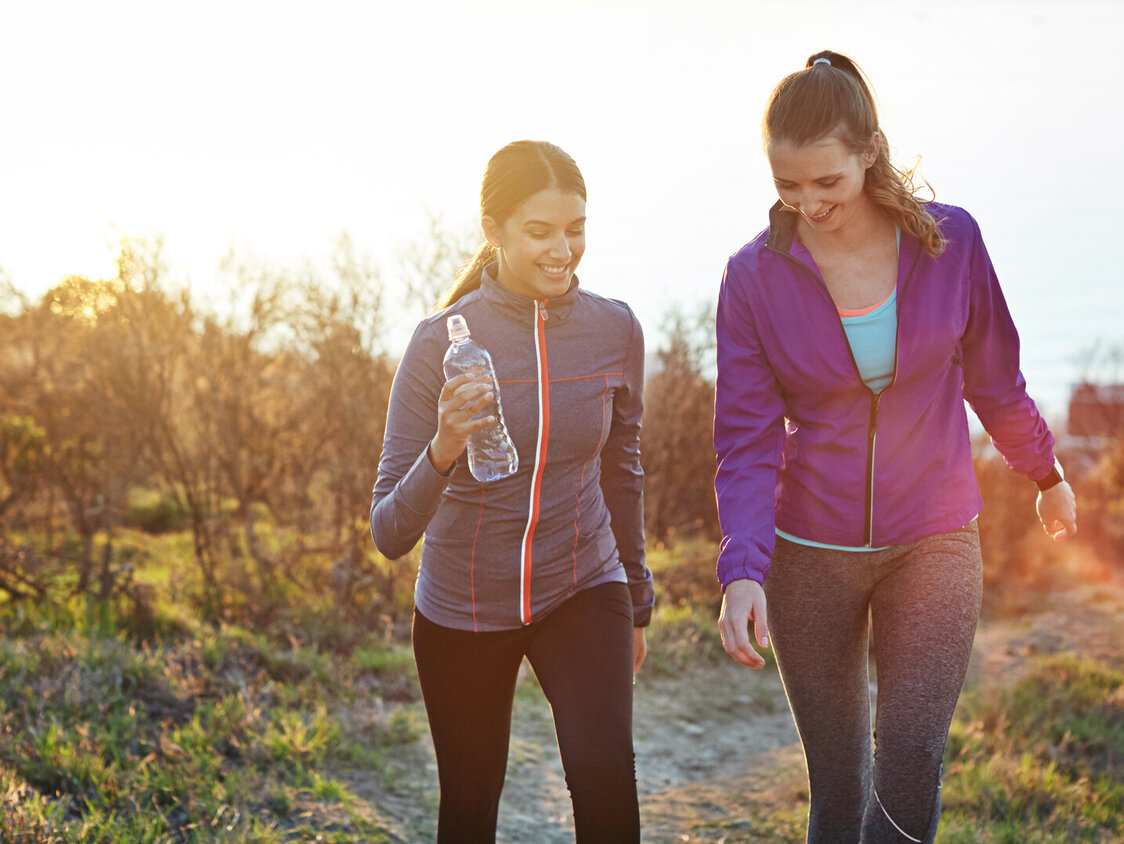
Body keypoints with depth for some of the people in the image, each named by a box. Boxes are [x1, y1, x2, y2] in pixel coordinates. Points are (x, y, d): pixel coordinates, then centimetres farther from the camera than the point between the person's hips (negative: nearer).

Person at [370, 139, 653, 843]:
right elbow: (390, 534, -18)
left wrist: (638, 605, 16)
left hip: (583, 589, 1)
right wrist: (443, 452, -38)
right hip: (463, 609, -1)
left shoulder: (616, 331, -9)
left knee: (606, 776, -22)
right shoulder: (442, 343, -17)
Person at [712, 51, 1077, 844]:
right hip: (810, 553, 0)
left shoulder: (951, 240, -7)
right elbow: (747, 440, -10)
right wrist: (742, 570, -23)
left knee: (910, 766, -8)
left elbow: (994, 377, 8)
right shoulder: (756, 275, -9)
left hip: (934, 541, 0)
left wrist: (1047, 474, 21)